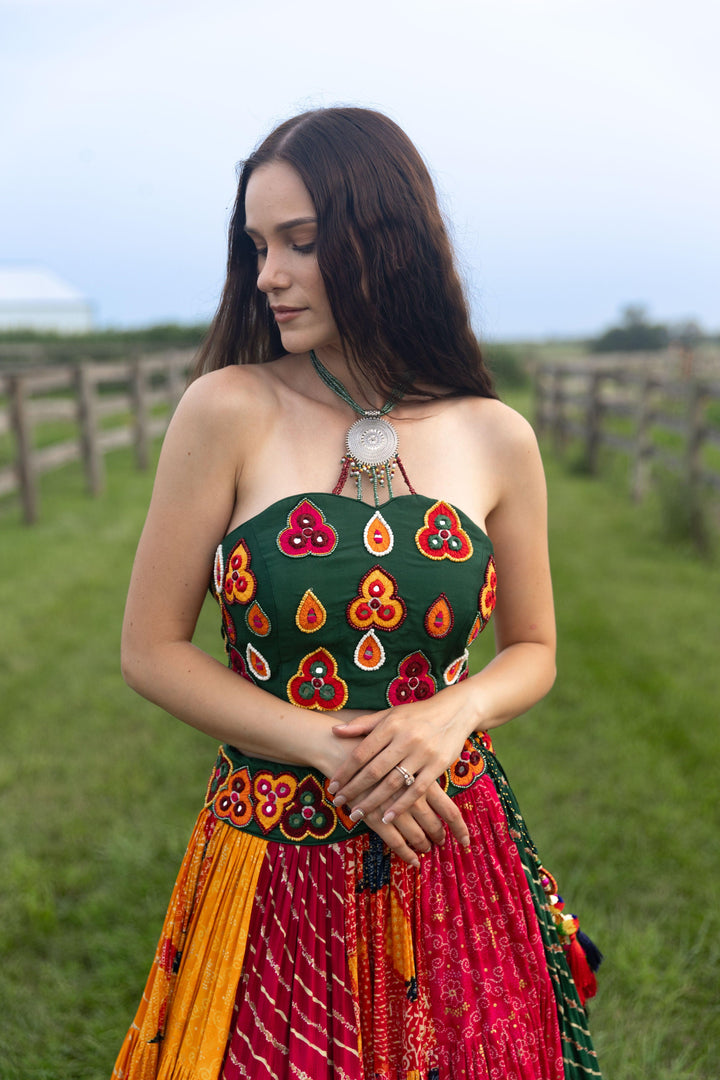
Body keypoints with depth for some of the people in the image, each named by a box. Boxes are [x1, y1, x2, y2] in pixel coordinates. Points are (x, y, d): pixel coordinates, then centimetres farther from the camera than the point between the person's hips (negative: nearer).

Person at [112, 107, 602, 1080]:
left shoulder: (497, 439, -5)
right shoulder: (227, 410, -12)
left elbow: (533, 651, 6)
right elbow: (151, 650, -8)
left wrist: (455, 712, -15)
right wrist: (331, 750, -16)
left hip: (454, 861, 2)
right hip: (277, 875, -1)